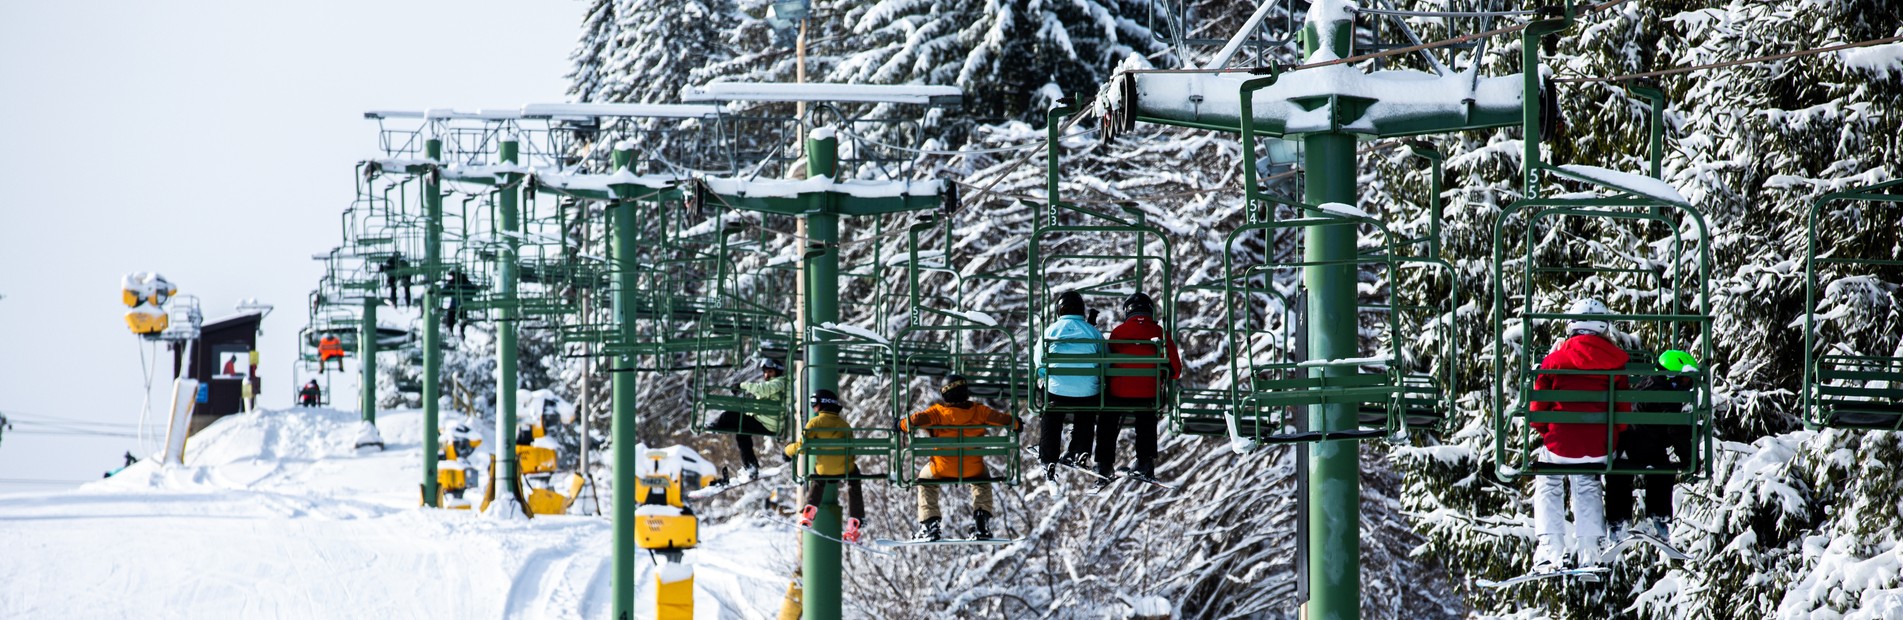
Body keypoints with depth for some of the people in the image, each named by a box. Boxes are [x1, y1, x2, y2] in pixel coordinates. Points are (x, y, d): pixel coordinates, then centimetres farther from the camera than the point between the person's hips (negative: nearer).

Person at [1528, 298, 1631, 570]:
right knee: (1588, 489, 22)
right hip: (1598, 445, 2)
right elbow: (1624, 407, 2)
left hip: (1560, 441, -2)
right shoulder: (1615, 360, -2)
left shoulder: (1555, 358, -7)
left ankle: (1549, 549, 2)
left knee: (1548, 488, 17)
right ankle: (1591, 551, 16)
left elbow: (1537, 406, -1)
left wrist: (1545, 430, 17)